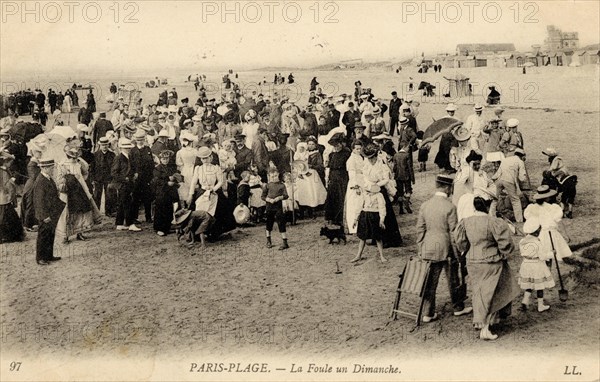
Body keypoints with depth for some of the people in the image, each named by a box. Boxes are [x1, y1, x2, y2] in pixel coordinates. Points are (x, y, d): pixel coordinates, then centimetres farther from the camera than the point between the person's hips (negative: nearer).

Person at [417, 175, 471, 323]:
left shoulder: (425, 205, 1)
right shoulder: (450, 207, -14)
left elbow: (420, 229, 4)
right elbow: (453, 232, -11)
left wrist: (420, 250, 13)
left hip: (428, 249, 4)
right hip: (446, 249, -4)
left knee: (430, 281, 9)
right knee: (453, 280, 14)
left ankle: (428, 313, 11)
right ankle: (458, 307, 30)